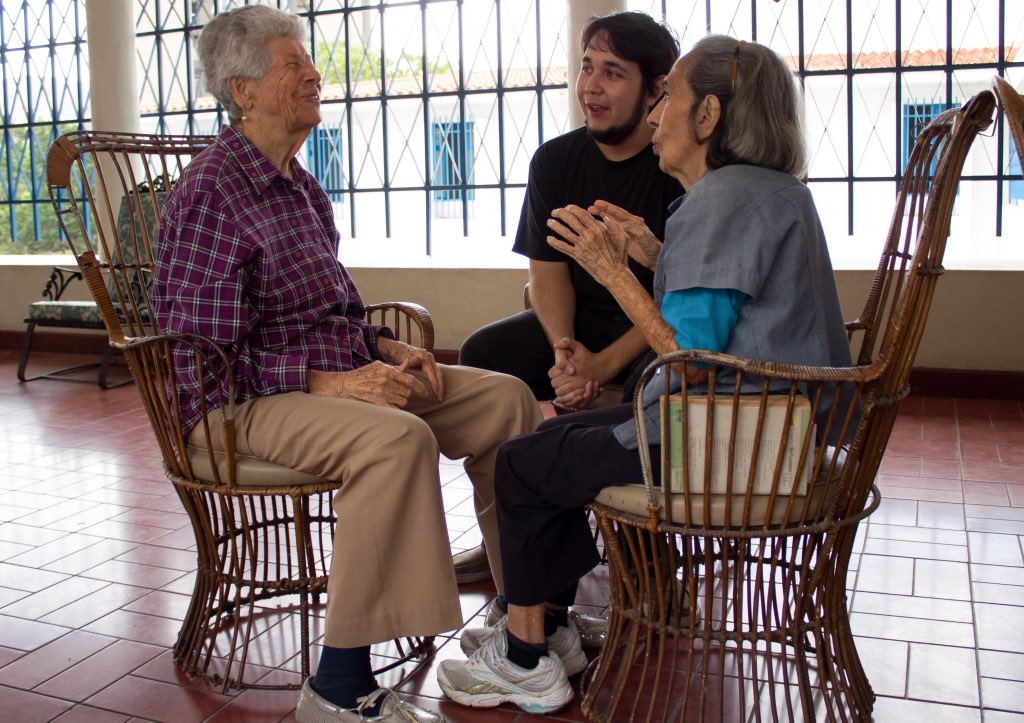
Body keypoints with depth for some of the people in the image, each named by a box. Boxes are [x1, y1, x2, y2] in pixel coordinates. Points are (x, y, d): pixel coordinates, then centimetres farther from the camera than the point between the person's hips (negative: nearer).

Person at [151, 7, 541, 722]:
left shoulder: (299, 185, 15)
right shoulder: (210, 193, -13)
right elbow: (204, 357, -19)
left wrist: (388, 349, 4)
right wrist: (331, 383, -23)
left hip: (344, 375, 9)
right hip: (242, 403, -9)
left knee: (504, 395, -1)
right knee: (397, 437, -36)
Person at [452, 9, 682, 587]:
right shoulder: (556, 160, 2)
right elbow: (548, 270, 1)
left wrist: (603, 364, -27)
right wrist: (564, 347, -18)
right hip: (580, 321, 5)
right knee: (482, 356, -16)